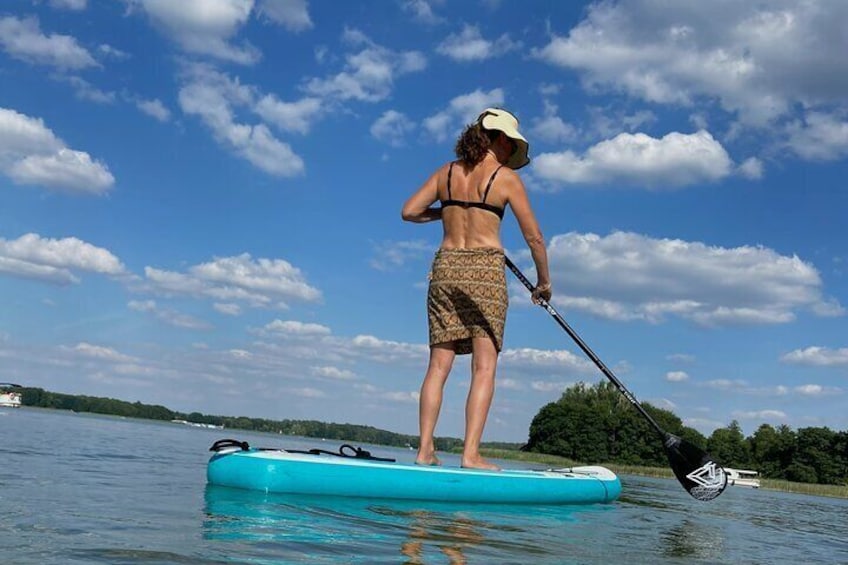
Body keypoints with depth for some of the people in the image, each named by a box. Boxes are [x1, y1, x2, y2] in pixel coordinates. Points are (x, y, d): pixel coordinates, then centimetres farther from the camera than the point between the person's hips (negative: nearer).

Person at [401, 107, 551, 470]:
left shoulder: (446, 172, 11)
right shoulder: (506, 178, 0)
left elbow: (409, 212, 8)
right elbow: (533, 237, 0)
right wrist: (544, 281, 13)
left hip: (445, 267, 5)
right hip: (485, 269, -4)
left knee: (439, 364, 5)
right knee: (484, 367, -2)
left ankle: (425, 450, 2)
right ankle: (471, 454, -7)